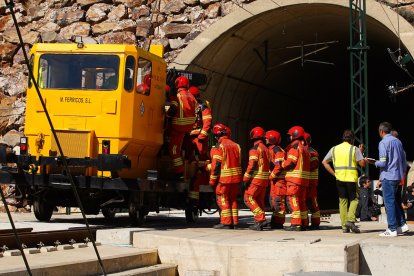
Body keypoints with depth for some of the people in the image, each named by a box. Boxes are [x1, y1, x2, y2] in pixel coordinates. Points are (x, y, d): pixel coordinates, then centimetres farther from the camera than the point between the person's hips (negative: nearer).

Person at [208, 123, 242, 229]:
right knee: (233, 200, 13)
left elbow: (216, 165, -13)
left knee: (223, 200, 0)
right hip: (236, 178, 7)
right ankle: (234, 222, 13)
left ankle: (226, 222, -2)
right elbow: (239, 162, 13)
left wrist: (212, 180, -7)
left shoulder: (219, 146, -9)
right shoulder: (236, 145, 11)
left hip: (224, 178, -6)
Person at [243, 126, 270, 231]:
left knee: (248, 198, -5)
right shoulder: (266, 149, 16)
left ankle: (261, 218, -15)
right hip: (265, 179, 8)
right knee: (259, 200, 11)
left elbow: (252, 165, -17)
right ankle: (259, 222, 10)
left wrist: (246, 179, -14)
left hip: (256, 178, -8)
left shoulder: (255, 148, -10)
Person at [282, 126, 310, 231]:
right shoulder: (304, 148, 20)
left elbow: (290, 163, -15)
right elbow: (306, 164, 17)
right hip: (304, 178, 9)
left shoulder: (294, 146, -8)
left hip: (294, 177, -9)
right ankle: (303, 223, 13)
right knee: (301, 201, 12)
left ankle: (296, 224, -12)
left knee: (294, 200, -8)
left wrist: (282, 164, 2)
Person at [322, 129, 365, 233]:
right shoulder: (354, 149, -3)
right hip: (351, 178, -3)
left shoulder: (334, 149, 9)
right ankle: (350, 220, -12)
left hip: (339, 179, 3)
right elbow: (362, 163, -8)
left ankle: (344, 226, 6)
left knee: (343, 201, 8)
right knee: (354, 199, 7)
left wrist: (334, 174, 6)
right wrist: (361, 152, 9)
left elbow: (324, 162, 6)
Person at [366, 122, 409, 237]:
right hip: (398, 176, 7)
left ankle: (392, 229, 0)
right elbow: (404, 161, 15)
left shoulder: (383, 142, -12)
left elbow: (383, 163, -18)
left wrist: (374, 162, 0)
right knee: (394, 201, 19)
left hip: (388, 176, -7)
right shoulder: (397, 141, 11)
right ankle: (402, 224, 16)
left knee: (389, 202, -2)